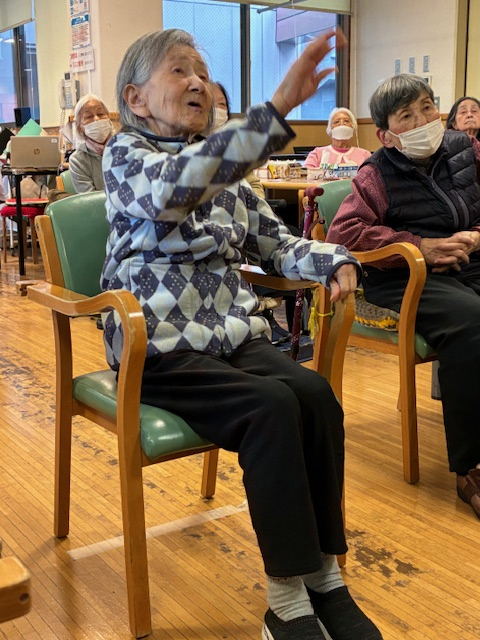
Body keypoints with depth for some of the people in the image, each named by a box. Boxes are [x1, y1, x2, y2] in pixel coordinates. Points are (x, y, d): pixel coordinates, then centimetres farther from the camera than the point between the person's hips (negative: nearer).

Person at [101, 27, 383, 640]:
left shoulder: (226, 171, 17)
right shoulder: (125, 156, -3)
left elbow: (276, 245, 20)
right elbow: (176, 186, -27)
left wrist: (333, 259, -3)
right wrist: (278, 106, -36)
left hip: (233, 334, 6)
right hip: (158, 348, -5)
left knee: (314, 392, -20)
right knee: (272, 405, -27)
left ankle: (326, 581, -10)